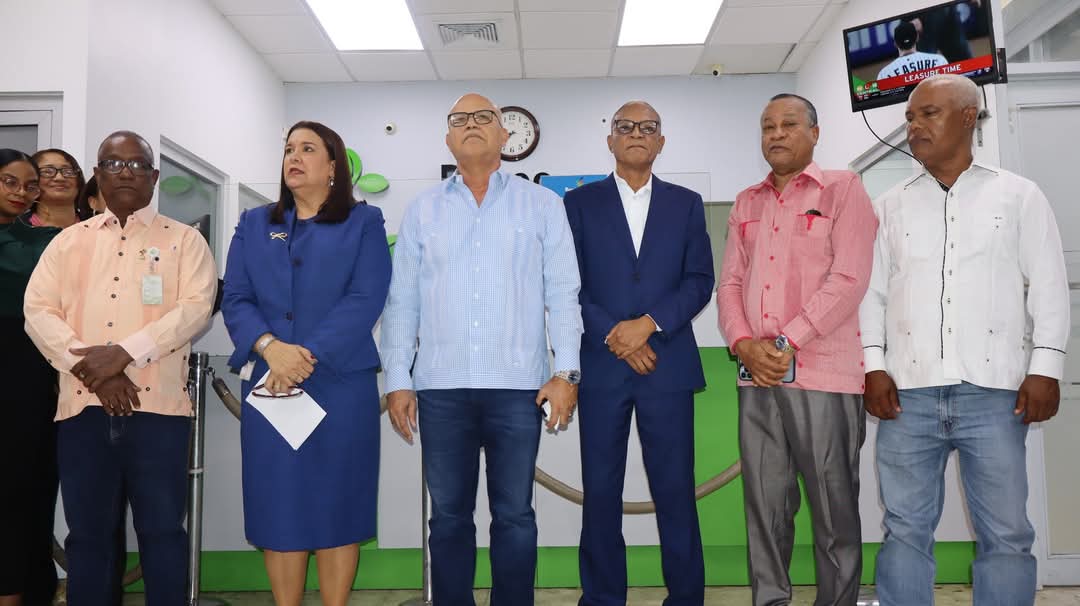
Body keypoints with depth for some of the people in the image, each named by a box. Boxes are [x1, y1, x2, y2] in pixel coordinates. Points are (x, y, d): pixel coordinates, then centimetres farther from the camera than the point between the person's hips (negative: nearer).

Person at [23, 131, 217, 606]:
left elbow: (195, 308, -7)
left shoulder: (184, 240, 7)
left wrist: (124, 352, -17)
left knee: (161, 528, 1)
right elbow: (37, 310, 4)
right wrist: (91, 367, -10)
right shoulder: (69, 241, 15)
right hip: (83, 404, 3)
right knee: (88, 531, 10)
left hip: (157, 404, -3)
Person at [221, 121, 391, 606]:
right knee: (278, 508, 6)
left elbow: (365, 300, -7)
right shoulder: (254, 225, 15)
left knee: (336, 507, 3)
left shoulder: (364, 223, 6)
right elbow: (235, 300, 4)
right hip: (269, 388, 3)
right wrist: (270, 347, -15)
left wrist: (309, 354, -17)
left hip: (341, 385, -2)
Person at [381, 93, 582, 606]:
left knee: (514, 515, 5)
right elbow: (401, 301, 9)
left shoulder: (542, 205, 7)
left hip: (517, 385, -1)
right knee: (448, 515, 9)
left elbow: (563, 292, 3)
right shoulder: (422, 210, 12)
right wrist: (397, 381, 3)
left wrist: (566, 372, -5)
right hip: (440, 387, 2)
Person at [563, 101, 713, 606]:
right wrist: (614, 336, -10)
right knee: (600, 491, 4)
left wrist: (647, 324, -11)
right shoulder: (580, 202, 9)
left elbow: (700, 280, 3)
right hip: (600, 366, 0)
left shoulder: (686, 204, 12)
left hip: (668, 365, 1)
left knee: (675, 491, 1)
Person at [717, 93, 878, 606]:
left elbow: (848, 279, -8)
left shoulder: (843, 189, 2)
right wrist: (743, 344, -5)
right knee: (764, 504, 8)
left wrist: (787, 343, -13)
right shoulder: (746, 203, 17)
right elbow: (730, 282, 12)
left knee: (834, 506, 3)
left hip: (823, 373, -4)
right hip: (756, 377, 4)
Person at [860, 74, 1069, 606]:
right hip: (908, 392, 2)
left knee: (1005, 535, 4)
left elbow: (1048, 285, 5)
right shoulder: (890, 206, 13)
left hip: (992, 390, -1)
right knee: (905, 530, 6)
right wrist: (873, 365, -1)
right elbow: (872, 290, 10)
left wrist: (1045, 367, -4)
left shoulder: (1019, 196, 9)